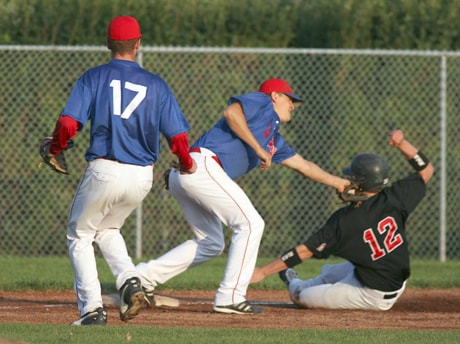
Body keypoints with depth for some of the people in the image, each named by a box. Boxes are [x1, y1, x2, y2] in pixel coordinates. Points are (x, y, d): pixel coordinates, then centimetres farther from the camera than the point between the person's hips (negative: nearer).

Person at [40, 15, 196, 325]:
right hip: (142, 177, 3)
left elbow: (68, 124, -11)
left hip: (104, 172, -3)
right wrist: (188, 164, 20)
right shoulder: (156, 84, 5)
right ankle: (129, 281, 2)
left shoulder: (93, 78, -1)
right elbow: (178, 137, 0)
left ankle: (92, 308, 1)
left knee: (80, 235, 16)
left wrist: (54, 149, 9)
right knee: (107, 229, 28)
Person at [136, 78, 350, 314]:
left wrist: (338, 183, 40)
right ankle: (230, 297, -13)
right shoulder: (262, 102, 6)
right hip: (202, 164, -10)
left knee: (210, 244, 18)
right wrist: (259, 149, -12)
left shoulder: (274, 141, 30)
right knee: (250, 223, -10)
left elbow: (304, 165, 38)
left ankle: (145, 276, 15)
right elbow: (231, 112, -14)